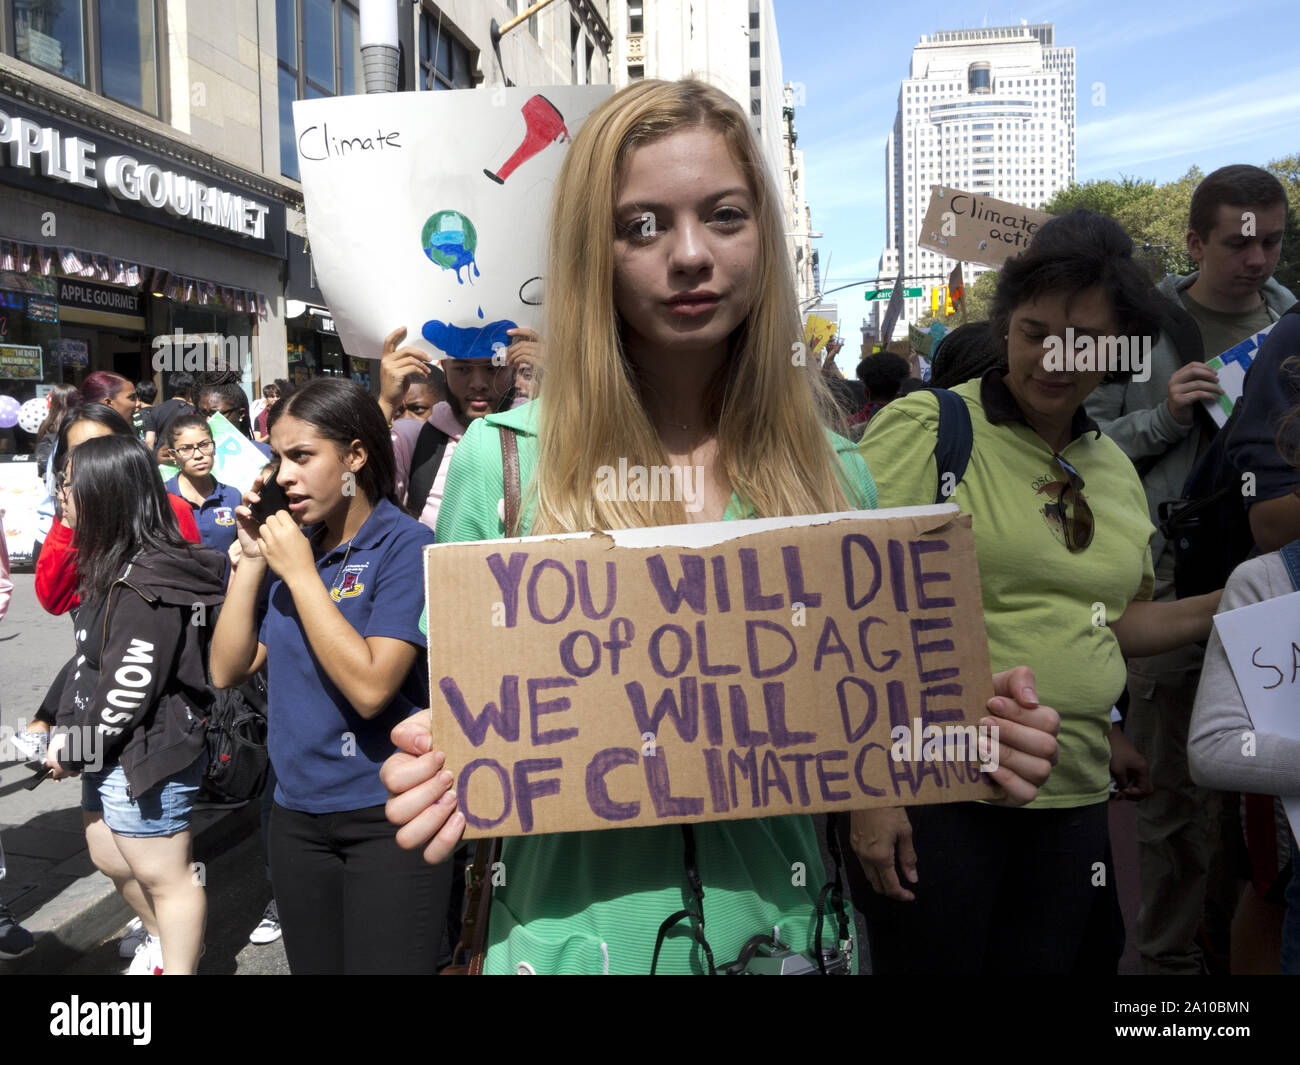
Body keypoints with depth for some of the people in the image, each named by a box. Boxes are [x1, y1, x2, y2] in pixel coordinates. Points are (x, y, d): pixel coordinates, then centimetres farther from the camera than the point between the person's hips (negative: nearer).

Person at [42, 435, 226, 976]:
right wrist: (70, 732, 6)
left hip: (146, 756, -11)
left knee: (162, 874, 5)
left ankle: (176, 964, 22)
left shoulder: (146, 583, -24)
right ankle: (164, 937, 47)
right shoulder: (116, 567, 9)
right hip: (110, 752, 11)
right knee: (109, 858, 26)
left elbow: (129, 688, -25)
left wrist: (73, 749, -14)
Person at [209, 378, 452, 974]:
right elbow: (228, 671, 5)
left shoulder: (405, 544, -14)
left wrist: (299, 571, -19)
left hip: (387, 816, -6)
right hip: (297, 813, 7)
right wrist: (252, 559, -4)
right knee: (314, 967, 19)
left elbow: (370, 688, -24)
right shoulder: (293, 544, 5)